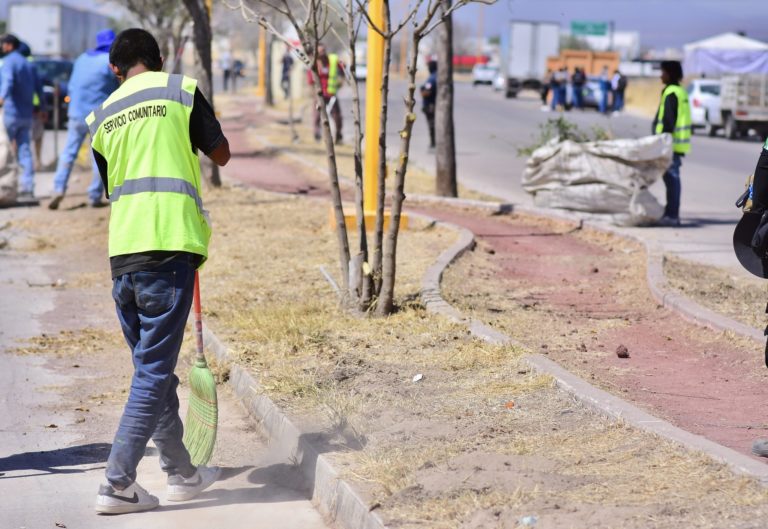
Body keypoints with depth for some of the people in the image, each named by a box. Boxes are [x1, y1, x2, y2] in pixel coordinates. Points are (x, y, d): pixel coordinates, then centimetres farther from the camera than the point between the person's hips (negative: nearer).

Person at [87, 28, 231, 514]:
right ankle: (118, 484, -7)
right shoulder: (180, 91, 2)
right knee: (153, 371, -3)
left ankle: (182, 474, 28)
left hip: (122, 251, 5)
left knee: (154, 368, 17)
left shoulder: (100, 118, 15)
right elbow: (222, 154, 11)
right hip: (170, 246, -5)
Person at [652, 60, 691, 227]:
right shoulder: (680, 91, 17)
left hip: (671, 143, -10)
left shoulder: (671, 93, -15)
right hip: (678, 143, 10)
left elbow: (668, 121, -18)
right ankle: (672, 213, 18)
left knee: (671, 178, -8)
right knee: (672, 178, 13)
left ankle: (672, 215, -8)